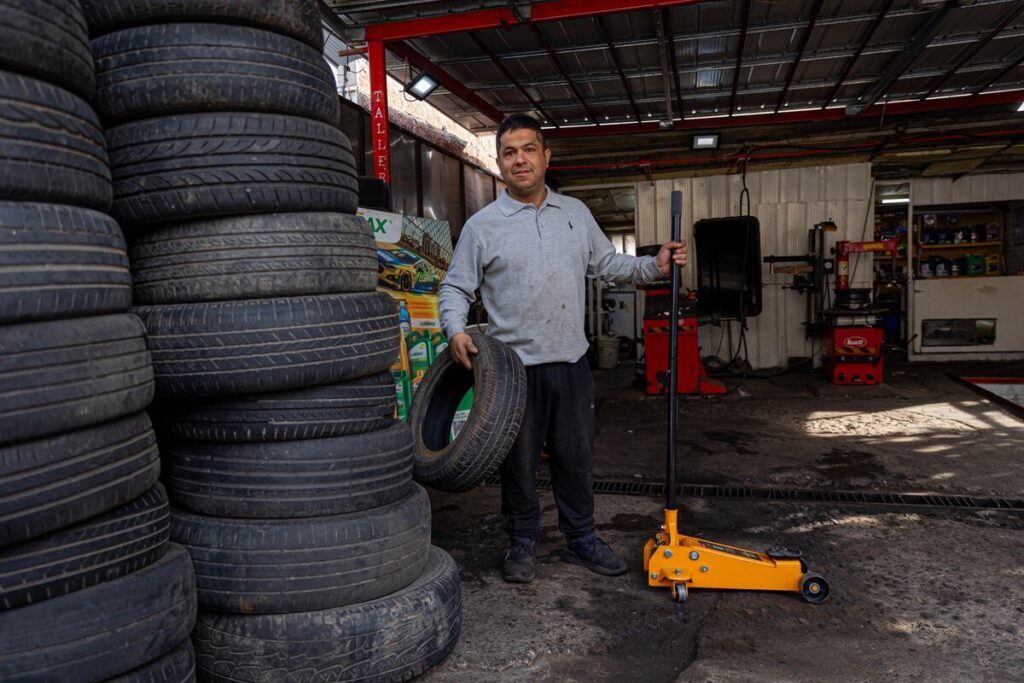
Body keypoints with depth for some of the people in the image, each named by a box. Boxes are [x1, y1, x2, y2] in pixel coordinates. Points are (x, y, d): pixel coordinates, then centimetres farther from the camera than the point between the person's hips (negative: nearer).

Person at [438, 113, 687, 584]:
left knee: (576, 458, 14)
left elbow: (607, 264, 17)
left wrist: (654, 266, 3)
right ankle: (522, 543, 27)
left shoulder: (575, 213, 10)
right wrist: (456, 331, -18)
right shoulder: (482, 225, -2)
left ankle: (581, 539, 31)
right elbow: (454, 288, -1)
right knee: (518, 462, 8)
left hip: (572, 361, 4)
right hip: (514, 366, -3)